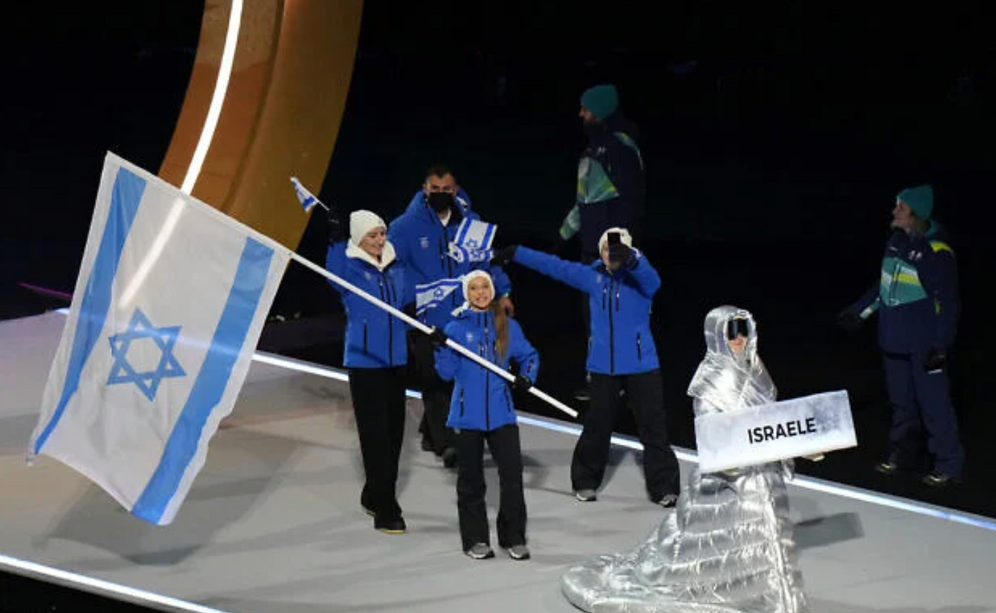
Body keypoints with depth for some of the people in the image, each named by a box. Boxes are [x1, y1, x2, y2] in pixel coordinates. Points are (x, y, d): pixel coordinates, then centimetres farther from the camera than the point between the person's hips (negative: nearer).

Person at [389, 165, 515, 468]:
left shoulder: (470, 222, 5)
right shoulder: (407, 225, -4)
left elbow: (488, 258, 16)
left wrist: (502, 293, 11)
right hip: (424, 316, -4)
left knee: (453, 376, 10)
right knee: (433, 378, -12)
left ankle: (430, 431, 27)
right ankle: (445, 442, -16)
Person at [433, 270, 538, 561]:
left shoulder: (508, 326, 5)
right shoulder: (457, 327, 1)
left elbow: (529, 356, 16)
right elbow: (448, 372, -2)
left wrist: (527, 376, -3)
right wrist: (441, 348, -18)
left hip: (501, 413, 1)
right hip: (468, 414, -1)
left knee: (512, 474, -5)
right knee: (471, 480, 6)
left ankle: (514, 538, 7)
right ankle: (476, 539, 16)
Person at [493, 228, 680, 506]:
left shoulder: (639, 277, -8)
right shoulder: (593, 276, 5)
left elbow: (649, 277, -32)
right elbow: (554, 266, 14)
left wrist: (630, 259, -54)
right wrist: (515, 253, 19)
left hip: (641, 365, -3)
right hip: (603, 366, 3)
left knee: (652, 426, -2)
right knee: (597, 425, 12)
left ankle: (663, 487, 6)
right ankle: (585, 481, 27)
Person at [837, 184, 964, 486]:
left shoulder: (936, 251, -16)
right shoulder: (896, 241, 7)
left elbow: (948, 301, -14)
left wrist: (941, 345, -17)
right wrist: (859, 312, 24)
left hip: (924, 345, -8)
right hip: (895, 340, 8)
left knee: (933, 404, -5)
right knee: (901, 401, 16)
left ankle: (949, 465, 3)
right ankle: (904, 453, 30)